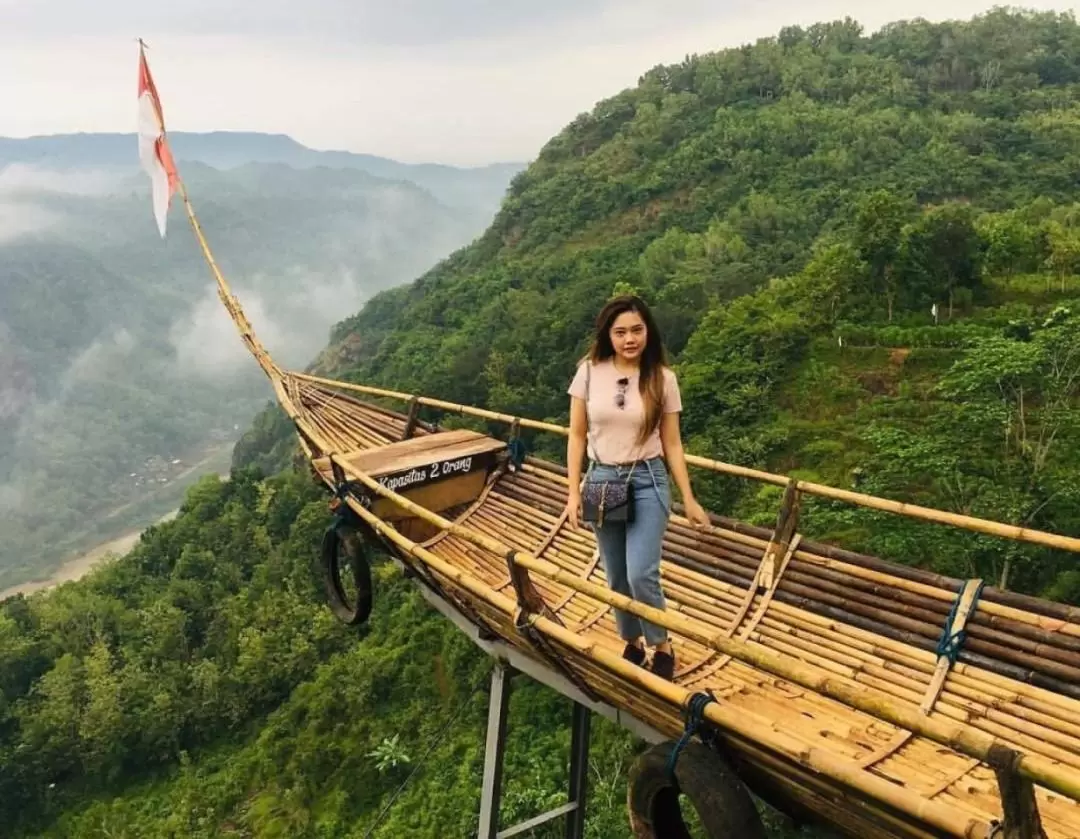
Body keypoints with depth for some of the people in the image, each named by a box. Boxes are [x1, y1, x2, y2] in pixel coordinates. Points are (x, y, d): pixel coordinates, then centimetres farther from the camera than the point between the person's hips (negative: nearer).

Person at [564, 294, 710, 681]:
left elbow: (672, 443, 1)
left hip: (648, 482, -2)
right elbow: (577, 435, 1)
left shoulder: (663, 378, -5)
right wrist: (574, 492, -2)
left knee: (641, 575, -12)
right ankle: (632, 644, 33)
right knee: (617, 579, 10)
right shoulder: (589, 372, -4)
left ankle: (662, 647, 12)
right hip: (602, 481, 2)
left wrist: (689, 500, 0)